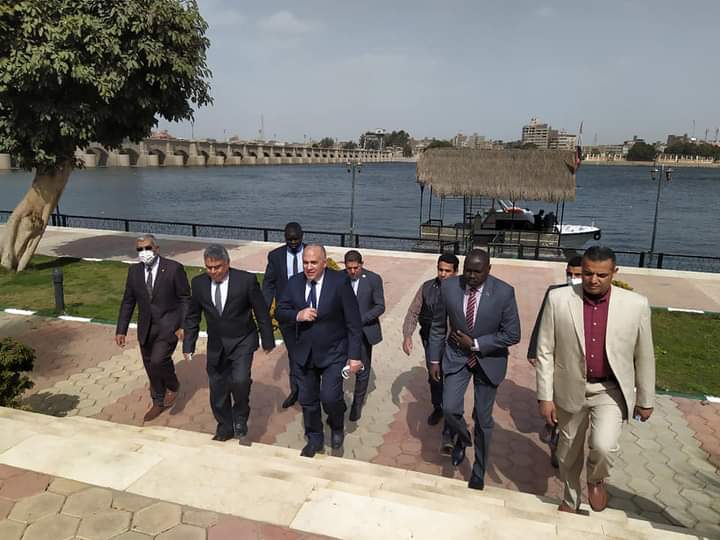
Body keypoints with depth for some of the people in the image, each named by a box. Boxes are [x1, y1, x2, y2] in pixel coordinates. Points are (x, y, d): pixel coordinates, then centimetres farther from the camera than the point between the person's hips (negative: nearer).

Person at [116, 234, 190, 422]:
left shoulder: (174, 268, -11)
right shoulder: (134, 271, 3)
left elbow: (185, 299, -8)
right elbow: (128, 302, 8)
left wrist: (184, 326, -15)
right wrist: (121, 330, 5)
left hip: (168, 325, -5)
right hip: (146, 327, 5)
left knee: (158, 361, -19)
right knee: (150, 367, 13)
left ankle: (172, 386, 12)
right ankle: (158, 403, 33)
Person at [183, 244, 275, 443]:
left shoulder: (246, 280, -16)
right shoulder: (199, 283, -6)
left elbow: (262, 313, -7)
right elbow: (192, 318, 6)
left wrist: (267, 342, -1)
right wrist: (188, 345, 4)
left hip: (242, 341, -3)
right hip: (216, 345, 4)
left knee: (239, 380, -22)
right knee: (217, 389, 10)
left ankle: (240, 416, 8)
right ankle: (225, 427, 33)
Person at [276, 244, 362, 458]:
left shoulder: (340, 282, -15)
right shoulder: (294, 282, -4)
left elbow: (353, 322, -13)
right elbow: (280, 313, 1)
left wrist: (354, 355, -15)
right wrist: (297, 315, -21)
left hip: (333, 353, -4)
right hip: (304, 353, 4)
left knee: (330, 397, -12)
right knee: (307, 400, 13)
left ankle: (337, 427, 23)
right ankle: (314, 439, 37)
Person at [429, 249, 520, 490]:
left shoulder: (504, 292, -18)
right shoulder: (449, 287, -12)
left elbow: (512, 334, -14)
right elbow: (438, 326, 0)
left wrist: (476, 344, -19)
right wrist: (434, 359, 2)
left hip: (488, 359, -1)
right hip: (456, 356, 2)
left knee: (483, 419, 8)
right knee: (450, 408, -10)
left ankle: (479, 472, 30)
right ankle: (462, 439, 27)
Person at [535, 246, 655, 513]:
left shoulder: (636, 304, -11)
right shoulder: (558, 299, -12)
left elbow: (644, 356, 1)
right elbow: (545, 352, -7)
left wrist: (645, 399, 7)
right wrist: (544, 396, -7)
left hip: (610, 390, -1)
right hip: (570, 389, 1)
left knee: (603, 446, -19)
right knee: (569, 451, 16)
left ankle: (596, 479, 18)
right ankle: (570, 499, 44)